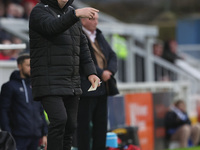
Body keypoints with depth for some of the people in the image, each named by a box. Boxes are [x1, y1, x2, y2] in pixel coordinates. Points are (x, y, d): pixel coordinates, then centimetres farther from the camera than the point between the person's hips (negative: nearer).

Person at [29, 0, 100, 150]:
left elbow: (82, 46, 14)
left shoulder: (70, 13, 15)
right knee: (59, 119, -21)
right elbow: (52, 27, -29)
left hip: (70, 84, 7)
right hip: (48, 82, -7)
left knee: (70, 125, 5)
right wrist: (76, 14, -42)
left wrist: (91, 72, 2)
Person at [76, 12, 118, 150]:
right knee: (84, 124, -4)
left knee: (101, 123, 9)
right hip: (85, 88, -8)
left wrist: (110, 71, -6)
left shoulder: (99, 36, 18)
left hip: (102, 88, 8)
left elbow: (112, 56, 13)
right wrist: (100, 73, -17)